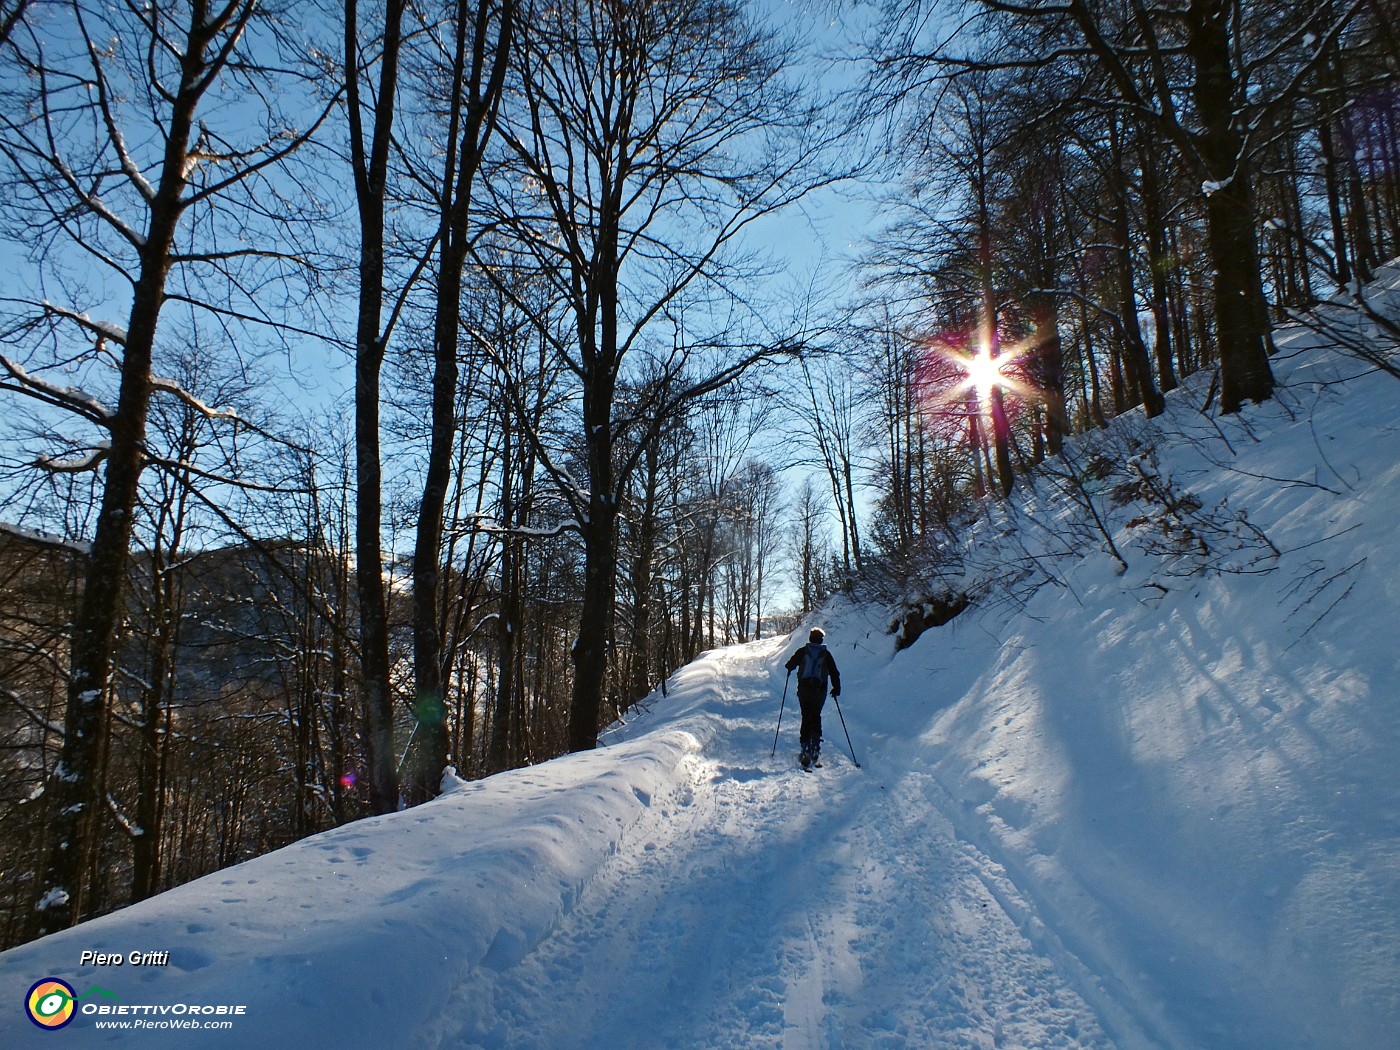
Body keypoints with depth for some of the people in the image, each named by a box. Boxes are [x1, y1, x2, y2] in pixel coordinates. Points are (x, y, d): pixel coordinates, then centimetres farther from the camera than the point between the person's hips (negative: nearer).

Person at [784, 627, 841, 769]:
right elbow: (834, 672, 2)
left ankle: (806, 746, -7)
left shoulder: (802, 651, 1)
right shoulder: (826, 654, 3)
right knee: (816, 716, 15)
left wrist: (789, 667, 25)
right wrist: (836, 688, 12)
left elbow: (790, 664, 2)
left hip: (804, 689, -1)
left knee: (806, 717, 5)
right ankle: (815, 745, 7)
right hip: (820, 691, 1)